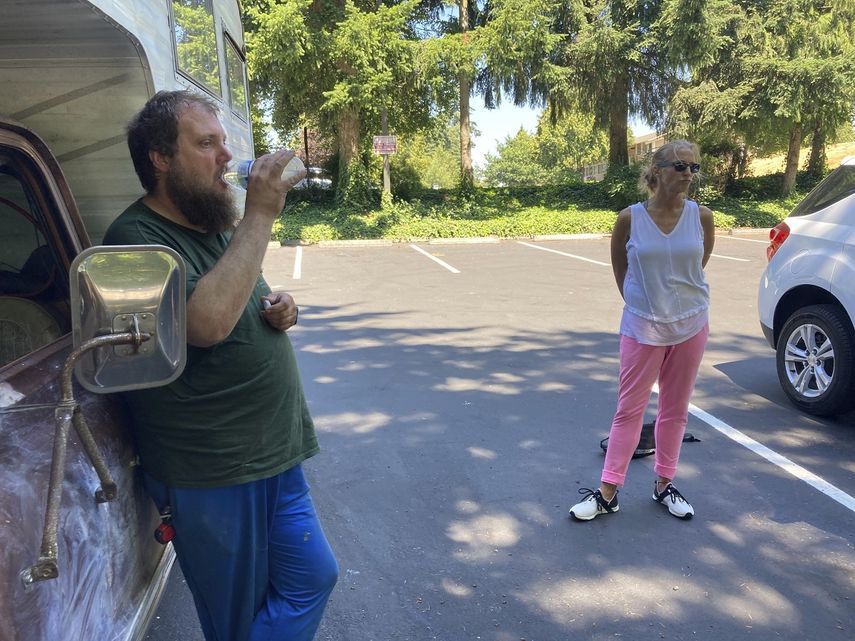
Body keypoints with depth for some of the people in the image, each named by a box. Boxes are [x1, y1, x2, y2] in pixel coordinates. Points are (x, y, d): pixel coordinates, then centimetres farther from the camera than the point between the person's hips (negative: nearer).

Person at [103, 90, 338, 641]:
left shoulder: (220, 227, 10)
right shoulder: (136, 237, -15)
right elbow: (207, 322, -32)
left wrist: (280, 311, -2)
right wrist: (260, 214, -25)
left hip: (275, 453, 8)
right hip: (211, 472, -7)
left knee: (313, 578, 15)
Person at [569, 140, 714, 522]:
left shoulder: (702, 217, -6)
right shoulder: (630, 219, -11)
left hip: (691, 325, 2)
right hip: (642, 327, -2)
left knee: (675, 410, 13)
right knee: (629, 410, 5)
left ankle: (664, 486, 29)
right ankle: (607, 492, 14)